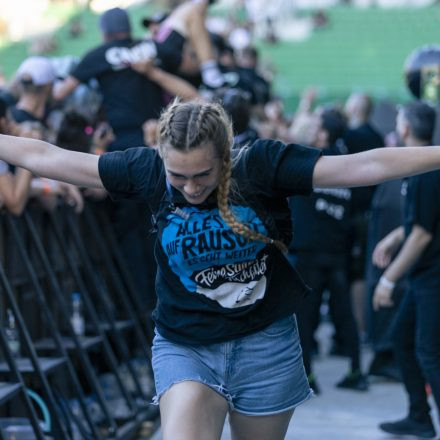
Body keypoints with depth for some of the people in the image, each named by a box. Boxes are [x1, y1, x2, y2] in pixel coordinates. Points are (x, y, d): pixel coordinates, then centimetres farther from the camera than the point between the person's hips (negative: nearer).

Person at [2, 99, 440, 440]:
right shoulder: (148, 171, -10)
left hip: (265, 345, 0)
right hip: (184, 347, 0)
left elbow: (365, 165, -19)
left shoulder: (261, 165, -15)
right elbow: (44, 157, -4)